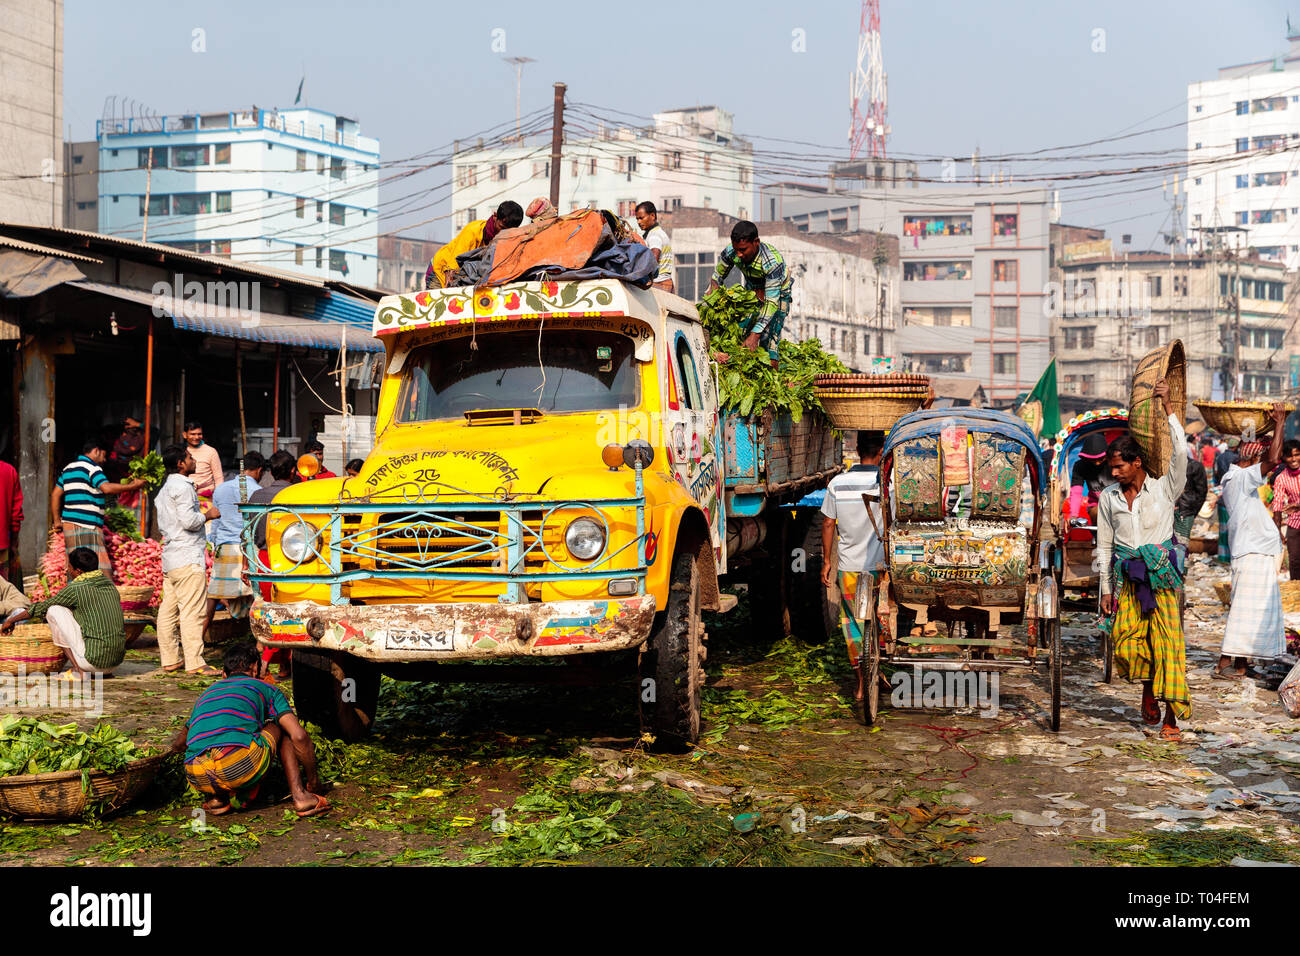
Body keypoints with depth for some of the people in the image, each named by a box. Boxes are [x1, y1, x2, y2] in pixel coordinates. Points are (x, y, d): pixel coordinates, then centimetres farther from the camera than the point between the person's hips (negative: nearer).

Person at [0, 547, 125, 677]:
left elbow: (42, 608, 5)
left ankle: (77, 670, 0)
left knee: (54, 610, 3)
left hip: (94, 662, -7)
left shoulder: (75, 589, -8)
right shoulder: (110, 585, 12)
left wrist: (11, 620, 22)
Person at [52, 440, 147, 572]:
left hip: (69, 524, 9)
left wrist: (57, 520, 25)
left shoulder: (68, 468, 21)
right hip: (85, 526, -9)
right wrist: (133, 486, -14)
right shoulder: (91, 467, -6)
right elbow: (106, 488, -21)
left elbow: (55, 494, 23)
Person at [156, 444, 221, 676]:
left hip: (170, 557, 10)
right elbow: (188, 520, -20)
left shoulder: (165, 489, 19)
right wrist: (207, 515, -4)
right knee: (191, 611, -9)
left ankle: (169, 659, 14)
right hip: (188, 557, -10)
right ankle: (194, 663, -10)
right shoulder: (183, 487, -12)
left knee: (168, 610, 10)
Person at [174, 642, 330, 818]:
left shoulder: (206, 694, 35)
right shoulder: (266, 689, 24)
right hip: (241, 768, -4)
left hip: (198, 779, 4)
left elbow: (178, 745, 47)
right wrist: (314, 781, 26)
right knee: (281, 726, 27)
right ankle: (299, 795, 11)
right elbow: (299, 737, 12)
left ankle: (216, 798, 13)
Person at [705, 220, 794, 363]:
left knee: (768, 341, -20)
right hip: (753, 291, 5)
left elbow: (772, 302, -39)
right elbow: (717, 278, -6)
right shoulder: (730, 253, -24)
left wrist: (755, 335, -47)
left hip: (778, 293, -5)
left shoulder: (772, 262, -38)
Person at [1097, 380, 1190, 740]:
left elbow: (1180, 452, -17)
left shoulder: (1164, 488, -1)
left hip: (1162, 574, -3)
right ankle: (1148, 684, 25)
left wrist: (1168, 407, -17)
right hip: (1127, 577, 3)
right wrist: (1106, 588, 8)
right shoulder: (1108, 498, 7)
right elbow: (1104, 545, 12)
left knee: (1166, 642, -6)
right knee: (1126, 642, -4)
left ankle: (1172, 714, 0)